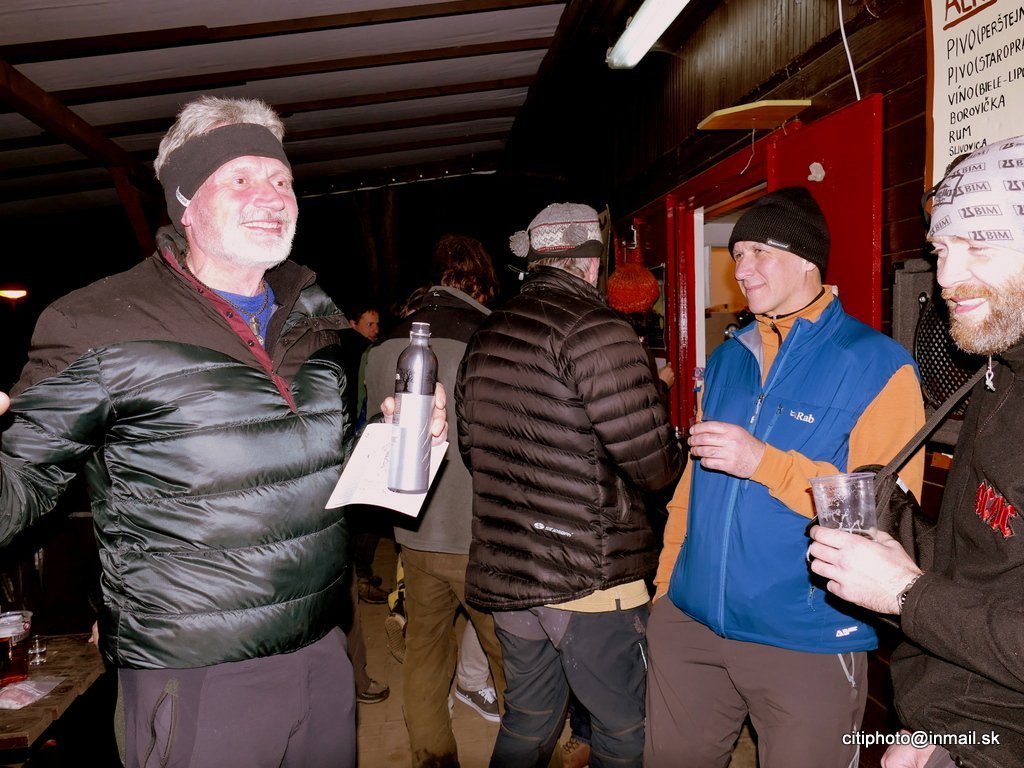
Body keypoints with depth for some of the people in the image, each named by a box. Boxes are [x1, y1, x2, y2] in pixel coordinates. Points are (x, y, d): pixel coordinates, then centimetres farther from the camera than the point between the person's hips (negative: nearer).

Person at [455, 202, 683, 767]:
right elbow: (652, 460, -19)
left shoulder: (484, 337, 9)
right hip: (589, 573, -7)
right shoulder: (596, 329, -15)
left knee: (528, 718, 23)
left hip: (503, 568, 8)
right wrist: (677, 458, 3)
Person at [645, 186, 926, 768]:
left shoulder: (878, 366, -8)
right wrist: (667, 580, 10)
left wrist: (765, 463, -22)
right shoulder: (728, 358, 10)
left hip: (809, 645, -5)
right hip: (689, 622, 5)